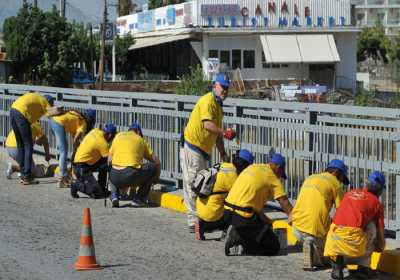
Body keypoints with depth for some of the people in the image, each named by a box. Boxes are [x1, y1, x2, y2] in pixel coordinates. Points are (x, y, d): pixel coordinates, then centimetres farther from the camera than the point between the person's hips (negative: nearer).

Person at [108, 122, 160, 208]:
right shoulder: (140, 140, 17)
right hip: (132, 176, -4)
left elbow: (109, 160, 25)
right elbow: (156, 161, 16)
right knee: (154, 167, 19)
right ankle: (138, 199, 16)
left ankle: (114, 196, 15)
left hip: (115, 177, 4)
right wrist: (155, 179, 36)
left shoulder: (118, 136, 23)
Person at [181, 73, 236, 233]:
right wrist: (224, 132, -38)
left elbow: (216, 134, 22)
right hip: (192, 146, -10)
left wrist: (223, 154, 17)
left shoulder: (218, 105, 17)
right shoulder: (208, 101, -14)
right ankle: (194, 222, -8)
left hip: (204, 150, 10)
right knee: (193, 184, -8)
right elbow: (207, 125, -29)